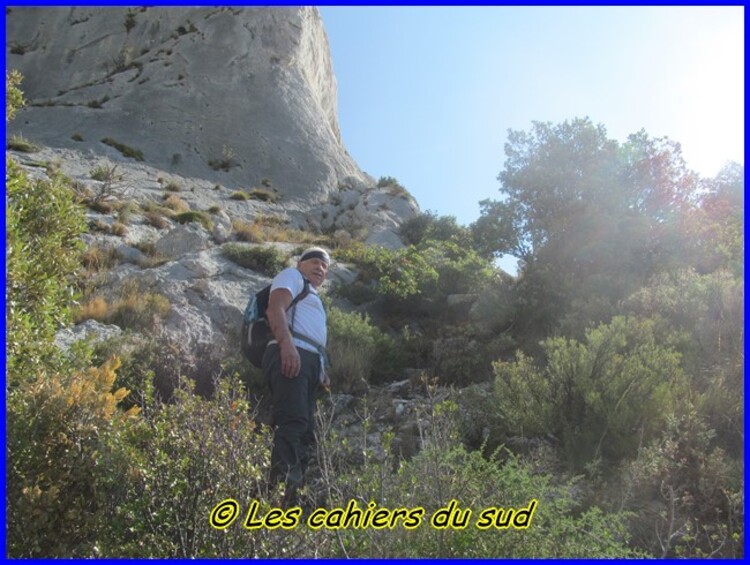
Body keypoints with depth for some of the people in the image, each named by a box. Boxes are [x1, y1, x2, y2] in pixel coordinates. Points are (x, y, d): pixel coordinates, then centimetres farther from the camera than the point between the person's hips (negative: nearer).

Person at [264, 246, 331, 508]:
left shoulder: (312, 296, 37)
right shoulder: (291, 276, 11)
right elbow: (275, 308, -8)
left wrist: (321, 371, 17)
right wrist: (287, 344, -24)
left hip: (310, 361, 10)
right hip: (291, 355, -9)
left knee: (306, 434, 1)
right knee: (293, 423, -23)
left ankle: (291, 496, -1)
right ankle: (281, 485, -32)